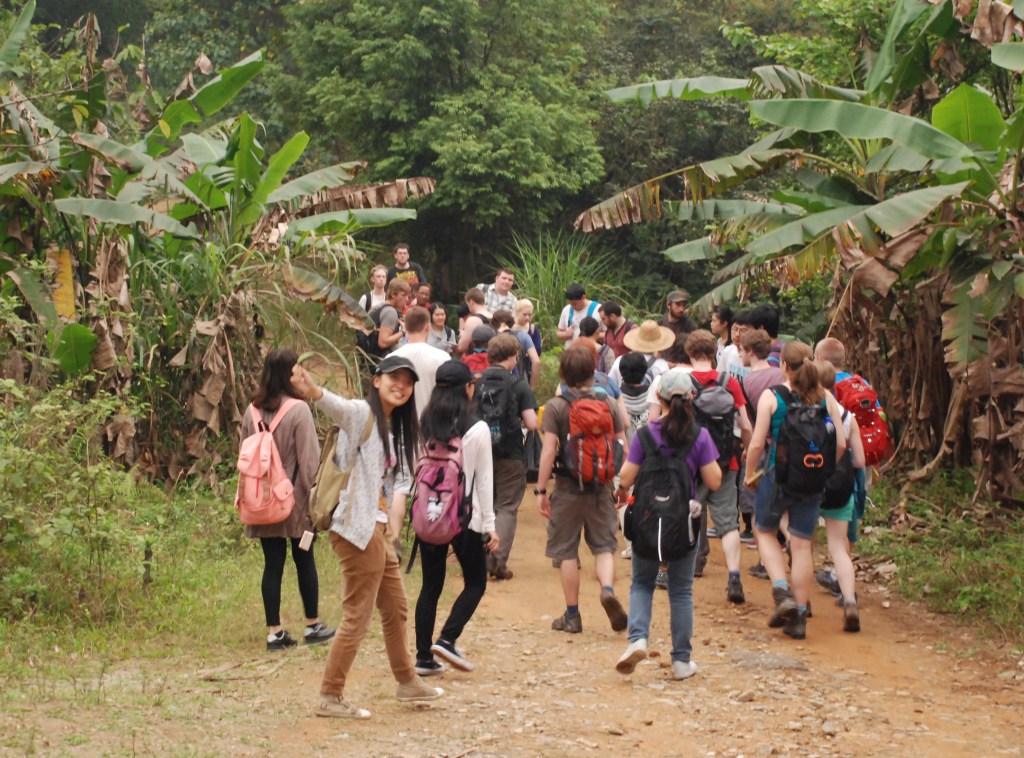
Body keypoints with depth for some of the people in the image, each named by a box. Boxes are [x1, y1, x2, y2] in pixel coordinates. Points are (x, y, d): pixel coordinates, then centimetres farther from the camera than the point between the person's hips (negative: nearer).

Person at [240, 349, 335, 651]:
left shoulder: (252, 411, 2)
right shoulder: (298, 410, -13)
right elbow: (309, 458, -12)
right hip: (294, 500, -4)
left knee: (272, 564, 7)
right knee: (304, 560, 9)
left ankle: (274, 631, 6)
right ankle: (312, 626, 18)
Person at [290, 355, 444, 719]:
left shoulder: (392, 427, 17)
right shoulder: (361, 414, -12)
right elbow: (337, 406, -35)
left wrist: (390, 523, 22)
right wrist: (313, 391, -56)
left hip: (378, 528, 10)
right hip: (357, 528, -10)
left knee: (396, 608, 21)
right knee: (357, 615, -5)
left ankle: (407, 681, 37)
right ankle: (330, 697, 2)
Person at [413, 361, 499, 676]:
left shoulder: (423, 426, 3)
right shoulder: (477, 429, -8)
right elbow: (484, 479, -5)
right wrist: (490, 525, -1)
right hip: (464, 514, -4)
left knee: (430, 586, 10)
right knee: (475, 582, 11)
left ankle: (424, 656, 8)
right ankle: (447, 639, -6)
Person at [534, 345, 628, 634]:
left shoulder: (556, 406, -7)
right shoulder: (608, 403, 1)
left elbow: (549, 450, -12)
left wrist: (540, 490, -8)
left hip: (568, 487, -2)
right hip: (601, 488, 2)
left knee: (567, 551, 8)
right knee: (604, 546, 11)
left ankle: (572, 615, 12)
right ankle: (608, 589, -17)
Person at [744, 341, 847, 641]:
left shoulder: (771, 397, -8)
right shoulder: (826, 399, 0)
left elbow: (757, 443, -10)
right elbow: (840, 444, 0)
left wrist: (750, 473, 6)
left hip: (778, 475, -3)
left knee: (765, 531, 20)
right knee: (802, 544, 9)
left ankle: (782, 592, 1)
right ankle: (799, 616, 10)